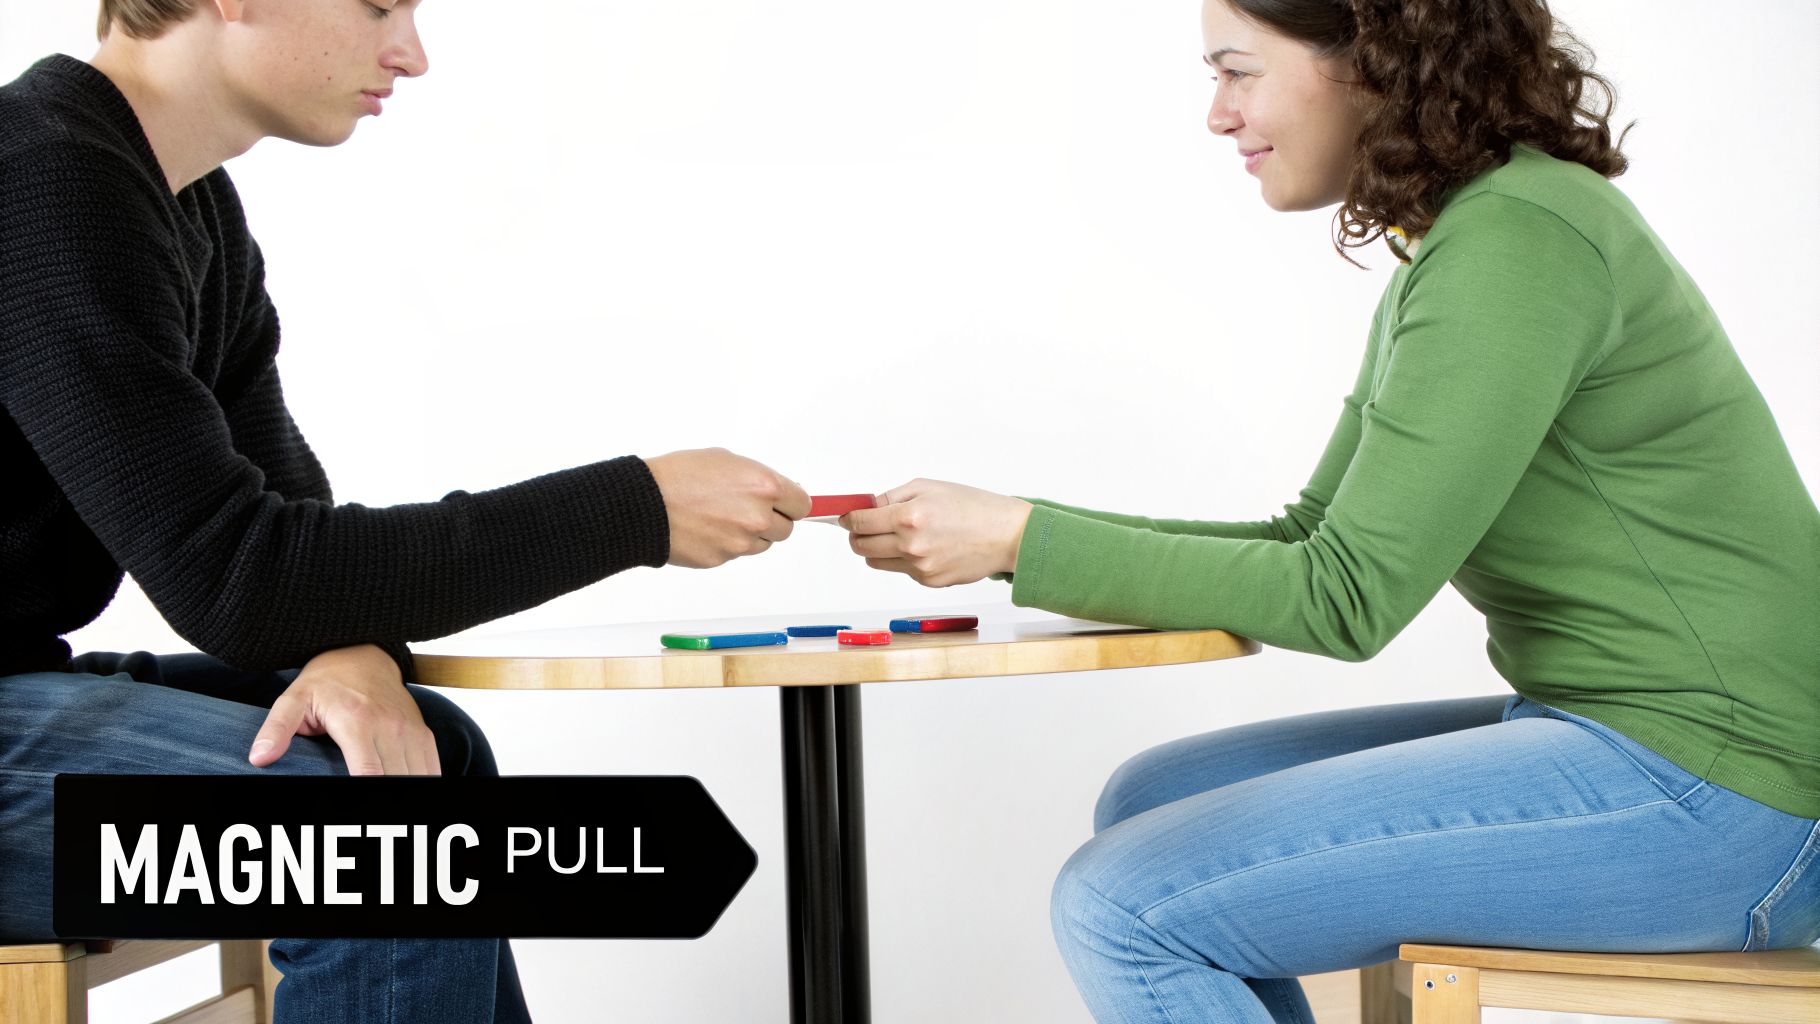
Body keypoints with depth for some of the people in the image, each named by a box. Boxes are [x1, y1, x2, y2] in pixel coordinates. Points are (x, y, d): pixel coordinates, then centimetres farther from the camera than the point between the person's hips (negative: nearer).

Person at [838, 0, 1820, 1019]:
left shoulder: (1516, 238, -17)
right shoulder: (1457, 246, 14)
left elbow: (1345, 598, -19)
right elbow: (1311, 540, 17)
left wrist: (1021, 541, -14)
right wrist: (1024, 532, 8)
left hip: (1715, 788, -10)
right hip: (1614, 732, 10)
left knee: (1123, 907, -14)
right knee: (1151, 804, 11)